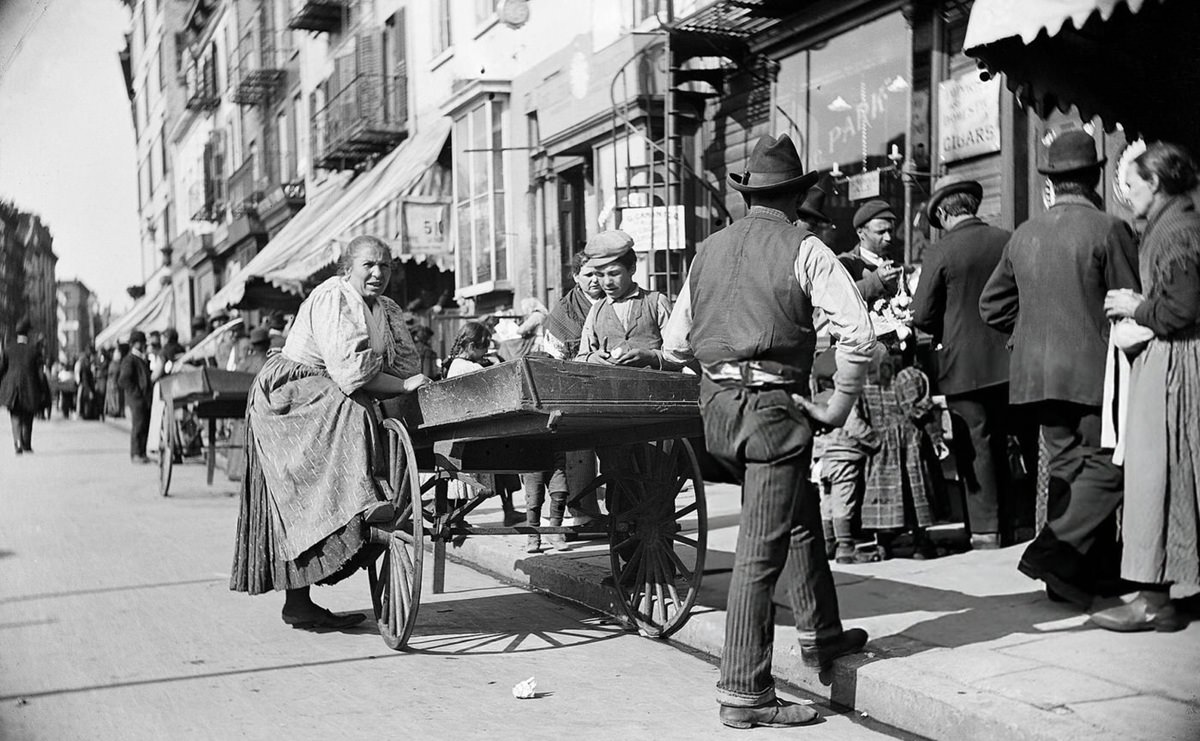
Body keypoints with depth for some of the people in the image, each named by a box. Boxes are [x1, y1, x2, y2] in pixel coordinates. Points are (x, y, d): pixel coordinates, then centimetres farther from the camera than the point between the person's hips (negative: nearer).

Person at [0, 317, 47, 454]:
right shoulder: (35, 350, -4)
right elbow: (40, 372, -5)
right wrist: (44, 391, 0)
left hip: (12, 390, 1)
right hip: (30, 389, 0)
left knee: (16, 418, 6)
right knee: (27, 419, 15)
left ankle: (18, 442, -17)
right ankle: (26, 446, 22)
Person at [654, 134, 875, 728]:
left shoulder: (709, 250, 11)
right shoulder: (803, 250, -5)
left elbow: (672, 348, 14)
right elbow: (858, 334, -15)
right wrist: (839, 407, -6)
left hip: (716, 406, 7)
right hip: (773, 407, -7)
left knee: (801, 515, 24)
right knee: (761, 550, -3)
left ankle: (821, 634, 36)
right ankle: (744, 691, 1)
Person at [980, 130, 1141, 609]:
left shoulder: (1023, 235, 7)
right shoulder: (1108, 230, -9)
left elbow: (992, 306, 12)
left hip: (1036, 373, 6)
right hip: (1092, 372, -6)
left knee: (1068, 470, 12)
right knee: (1105, 470, 1)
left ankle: (1090, 570, 17)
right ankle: (1055, 554, -11)